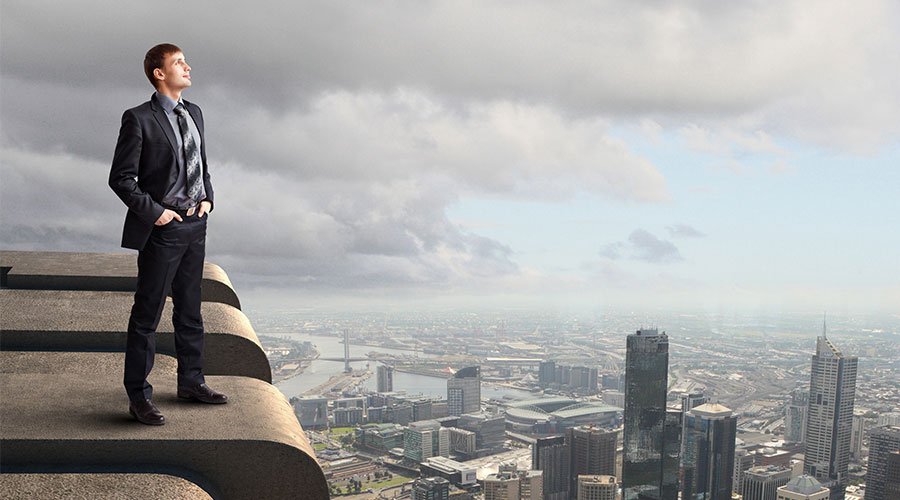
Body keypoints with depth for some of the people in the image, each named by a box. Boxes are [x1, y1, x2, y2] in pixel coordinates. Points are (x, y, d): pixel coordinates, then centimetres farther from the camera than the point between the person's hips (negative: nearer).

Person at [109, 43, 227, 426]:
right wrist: (154, 211, -15)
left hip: (195, 225, 7)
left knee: (190, 310, 16)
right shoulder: (138, 119, -10)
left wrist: (207, 198, 8)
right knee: (147, 314, 1)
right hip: (161, 228, -7)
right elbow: (121, 178, -10)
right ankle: (138, 397, 11)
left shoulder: (194, 114, 12)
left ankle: (191, 381, 30)